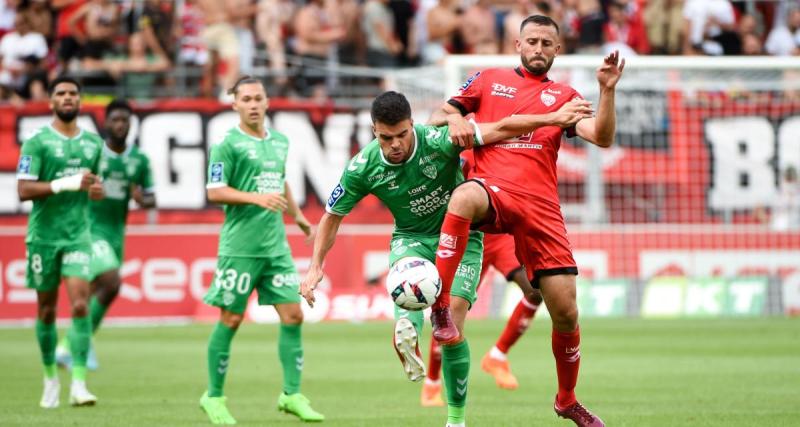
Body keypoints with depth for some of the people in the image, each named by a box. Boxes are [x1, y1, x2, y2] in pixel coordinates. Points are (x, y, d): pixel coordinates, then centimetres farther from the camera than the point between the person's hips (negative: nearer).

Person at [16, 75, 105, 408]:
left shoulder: (93, 143, 10)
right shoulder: (37, 142, -5)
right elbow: (24, 190, -14)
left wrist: (96, 189, 1)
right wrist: (68, 183, -22)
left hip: (78, 234, 2)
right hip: (43, 235, -2)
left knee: (80, 304, -14)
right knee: (47, 310, 7)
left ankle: (78, 384, -16)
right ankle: (51, 378, 24)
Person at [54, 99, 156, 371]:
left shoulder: (139, 160, 4)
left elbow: (151, 199, 10)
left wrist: (143, 200, -11)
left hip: (116, 233, 5)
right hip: (89, 229, -5)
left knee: (93, 294, 11)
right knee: (111, 284, -21)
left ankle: (67, 348, 27)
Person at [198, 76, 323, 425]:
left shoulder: (280, 141, 14)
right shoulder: (228, 144, -7)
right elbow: (215, 191, -11)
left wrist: (298, 216, 38)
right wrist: (257, 198, -20)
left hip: (276, 245, 6)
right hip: (240, 247, -6)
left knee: (292, 315, -1)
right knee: (230, 320, 0)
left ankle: (291, 395, 5)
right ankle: (213, 397, 12)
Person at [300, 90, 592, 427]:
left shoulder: (438, 141, -23)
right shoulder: (363, 168, -14)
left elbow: (500, 129, -23)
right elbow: (332, 216, 0)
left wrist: (553, 118, -30)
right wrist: (315, 267, -6)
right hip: (411, 238, 2)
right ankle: (407, 331, -63)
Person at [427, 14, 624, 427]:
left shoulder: (563, 96, 17)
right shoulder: (489, 79, 17)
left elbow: (602, 137, 4)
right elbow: (437, 115, 20)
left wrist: (607, 90, -10)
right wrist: (453, 119, -3)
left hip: (541, 205, 2)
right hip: (493, 189, -2)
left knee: (566, 312, -1)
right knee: (464, 197, -42)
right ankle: (440, 308, -40)